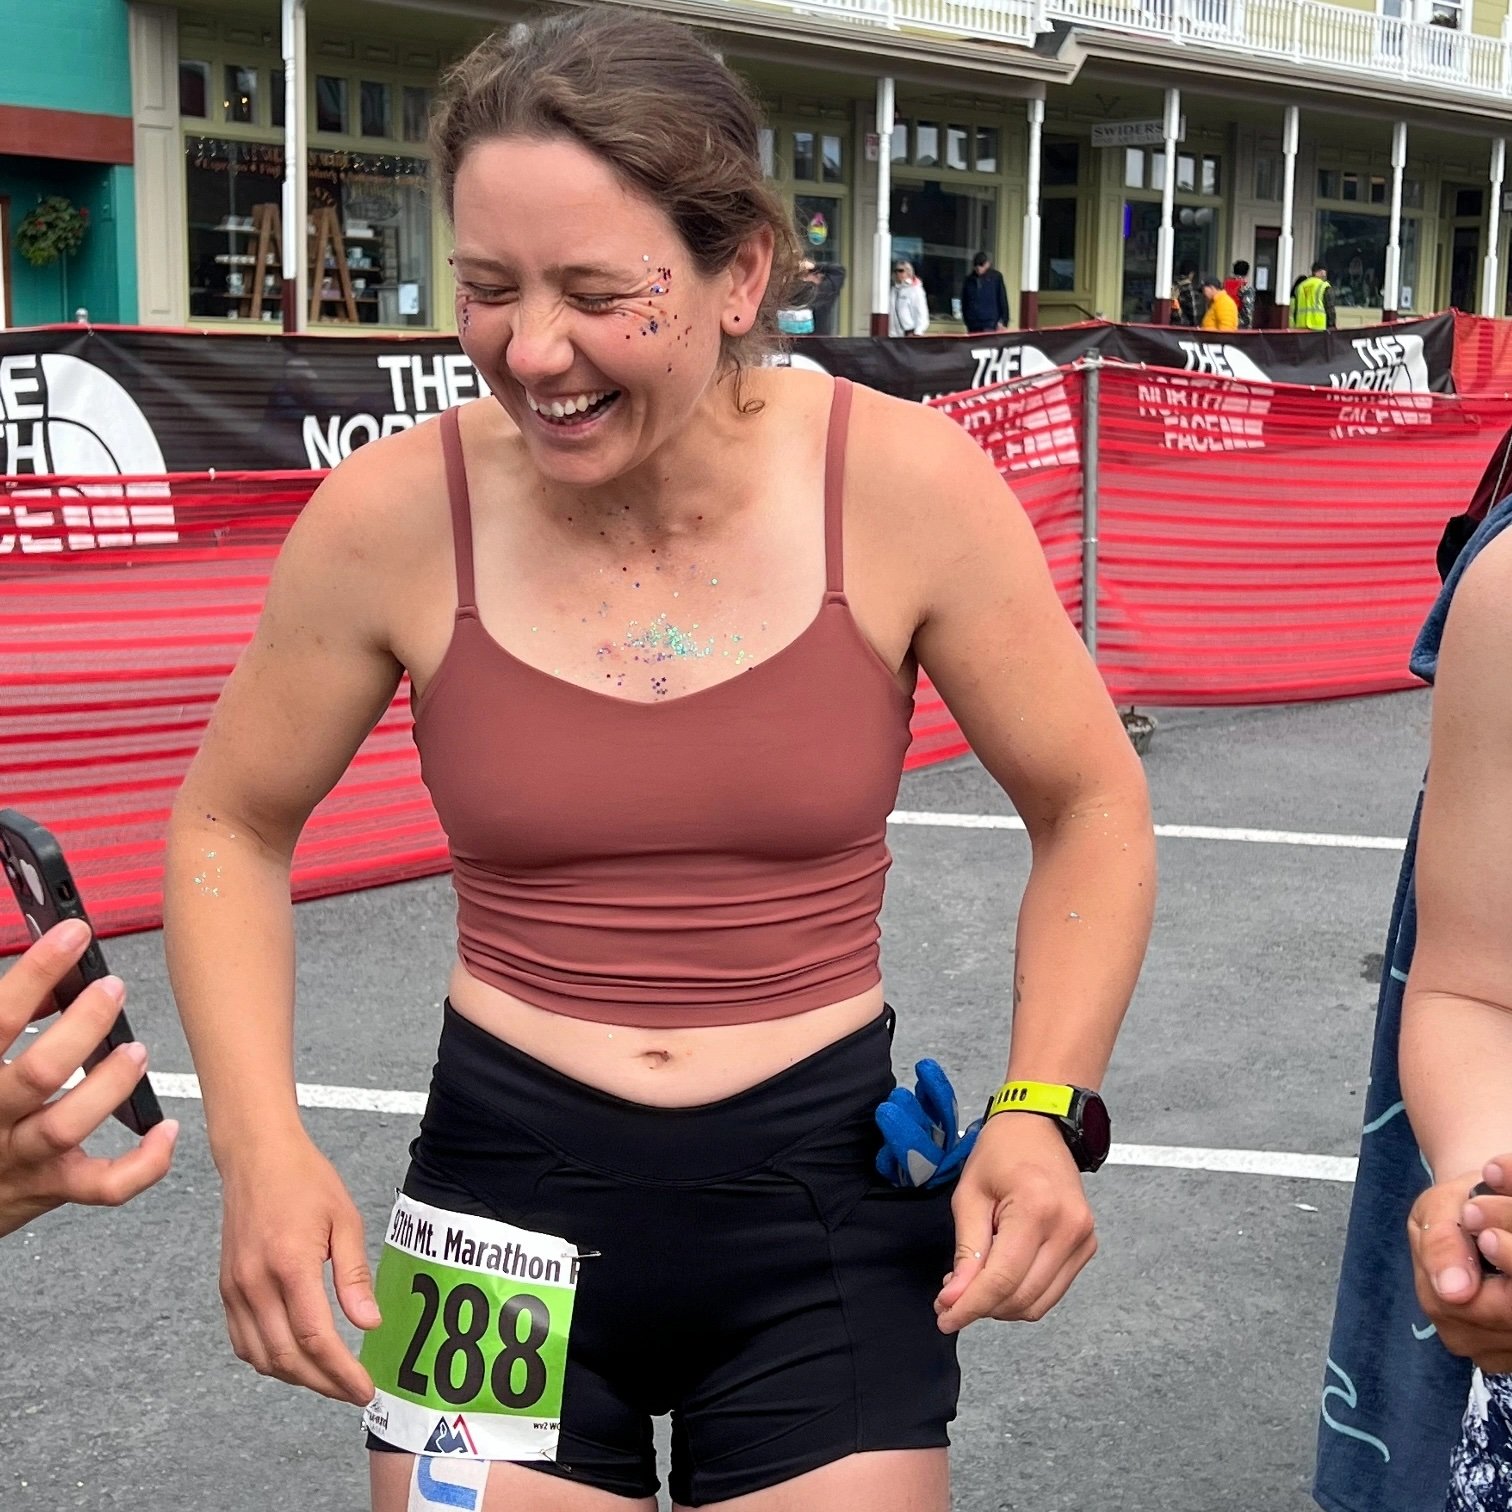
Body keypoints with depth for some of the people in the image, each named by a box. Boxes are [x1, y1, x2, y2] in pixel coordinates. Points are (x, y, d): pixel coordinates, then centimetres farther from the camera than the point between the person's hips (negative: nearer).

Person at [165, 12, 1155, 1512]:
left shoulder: (906, 486, -14)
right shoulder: (392, 516, -12)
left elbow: (1090, 805, -1)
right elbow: (230, 825, 3)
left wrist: (1045, 1111, -14)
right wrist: (261, 1146, -9)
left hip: (823, 1202, 0)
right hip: (504, 1200, 1)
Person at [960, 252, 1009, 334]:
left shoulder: (996, 277, 0)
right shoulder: (969, 279, 8)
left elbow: (1003, 300, -1)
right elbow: (964, 302, 14)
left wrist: (1002, 321, -7)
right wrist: (966, 320, 11)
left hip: (990, 324, -4)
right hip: (973, 325, 4)